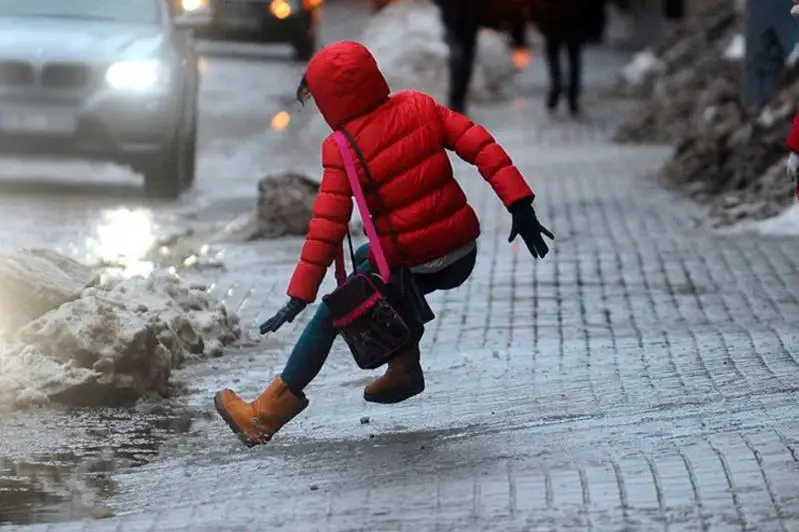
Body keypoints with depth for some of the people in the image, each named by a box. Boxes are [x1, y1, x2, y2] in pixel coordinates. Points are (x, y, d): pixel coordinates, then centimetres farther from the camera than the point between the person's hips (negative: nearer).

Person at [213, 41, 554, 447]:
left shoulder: (342, 151, -12)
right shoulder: (419, 107, 1)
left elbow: (327, 227, -15)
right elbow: (479, 145, -5)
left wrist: (300, 295, -12)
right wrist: (519, 203, -5)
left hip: (411, 267, -6)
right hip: (463, 255, 6)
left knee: (329, 317, 10)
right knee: (365, 259, 32)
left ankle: (268, 413, 15)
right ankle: (404, 368, 26)